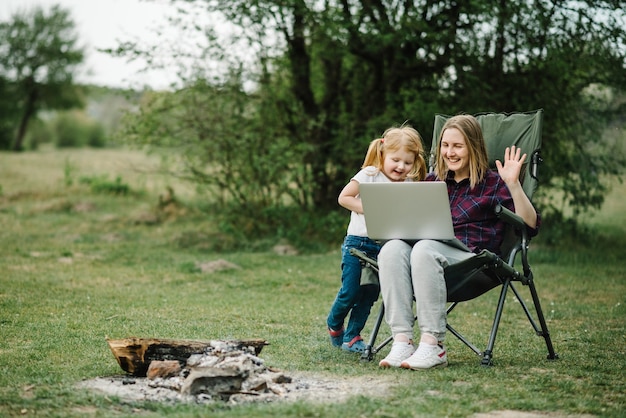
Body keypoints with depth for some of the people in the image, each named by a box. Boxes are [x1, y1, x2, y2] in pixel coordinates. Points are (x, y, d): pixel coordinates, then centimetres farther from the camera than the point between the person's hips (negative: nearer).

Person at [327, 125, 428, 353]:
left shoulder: (408, 185, 5)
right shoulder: (369, 174, -7)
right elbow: (344, 197, -6)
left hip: (385, 246, 4)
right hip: (357, 242, -4)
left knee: (369, 294, 5)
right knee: (350, 292, -3)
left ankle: (352, 336, 19)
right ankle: (334, 325, 25)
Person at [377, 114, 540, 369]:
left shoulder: (492, 183, 11)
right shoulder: (432, 182, 25)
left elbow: (530, 225, 0)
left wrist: (513, 185, -10)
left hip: (473, 256, -4)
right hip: (432, 249, 4)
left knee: (425, 249, -37)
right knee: (392, 248, -29)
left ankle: (433, 346, -38)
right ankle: (402, 342, -38)